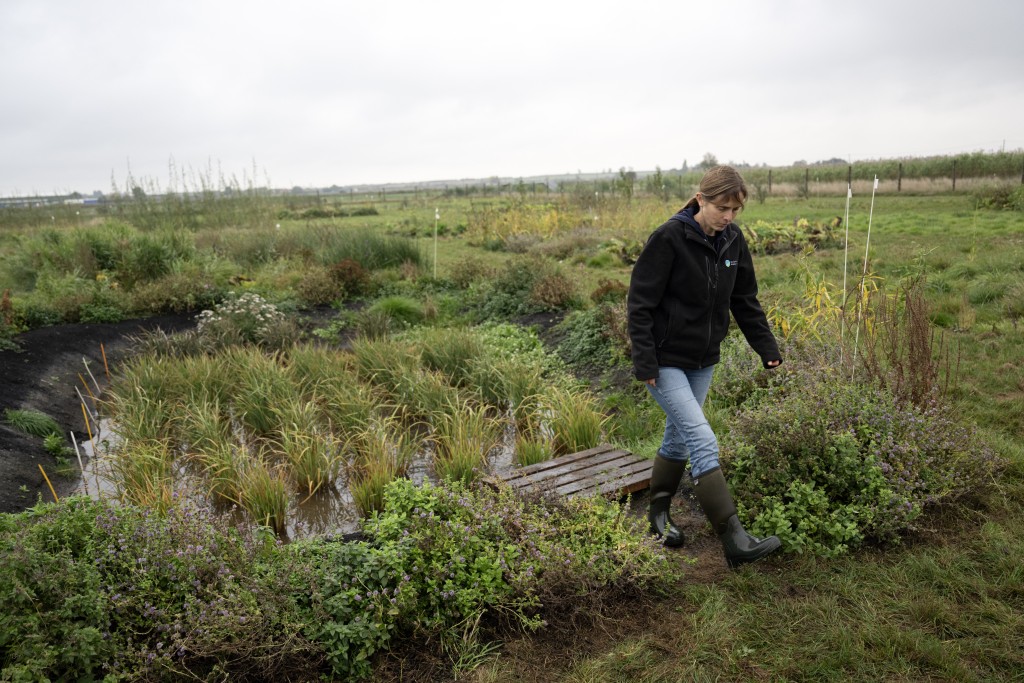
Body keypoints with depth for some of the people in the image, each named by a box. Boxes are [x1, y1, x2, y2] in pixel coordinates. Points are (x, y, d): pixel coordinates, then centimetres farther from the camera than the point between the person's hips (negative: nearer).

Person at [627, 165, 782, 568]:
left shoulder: (733, 240, 3)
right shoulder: (669, 238, -17)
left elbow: (745, 300, 13)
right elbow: (640, 303, -16)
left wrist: (767, 347, 8)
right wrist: (645, 362, -20)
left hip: (703, 361, 7)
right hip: (665, 361, -7)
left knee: (678, 438, 16)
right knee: (703, 441, -13)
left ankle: (659, 514, 34)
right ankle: (734, 541, -9)